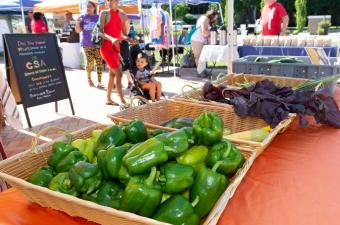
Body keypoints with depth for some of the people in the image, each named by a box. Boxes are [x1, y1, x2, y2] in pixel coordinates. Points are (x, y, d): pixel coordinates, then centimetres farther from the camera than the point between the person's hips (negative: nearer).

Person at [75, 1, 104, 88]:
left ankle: (99, 81, 1)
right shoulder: (83, 17, 6)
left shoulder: (98, 17, 6)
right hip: (87, 44, 0)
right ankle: (89, 78, 19)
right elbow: (78, 31, 6)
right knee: (90, 62, -5)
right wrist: (77, 23, -12)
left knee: (99, 62, -5)